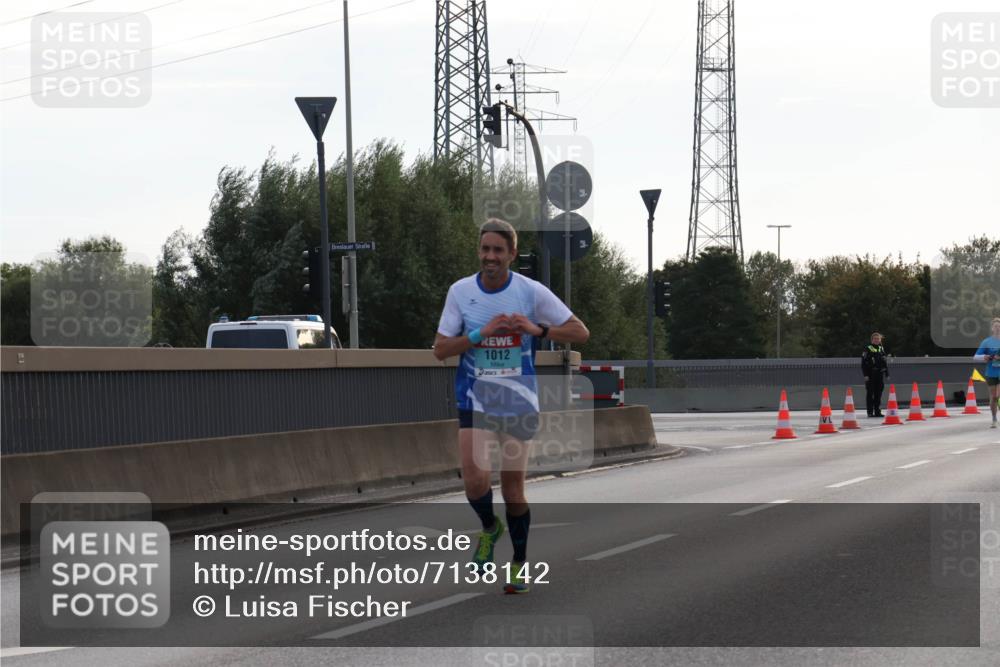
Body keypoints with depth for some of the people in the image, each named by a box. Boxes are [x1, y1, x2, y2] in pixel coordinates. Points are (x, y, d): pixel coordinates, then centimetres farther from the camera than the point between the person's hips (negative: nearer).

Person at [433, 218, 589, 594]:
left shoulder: (531, 292, -6)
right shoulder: (460, 292, -3)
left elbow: (580, 333, -4)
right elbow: (440, 349, -2)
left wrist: (537, 329, -20)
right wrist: (482, 333, -17)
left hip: (519, 403, 0)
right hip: (475, 400, 1)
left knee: (513, 488, 4)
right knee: (475, 480, -17)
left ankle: (519, 564, 24)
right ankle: (489, 527, 17)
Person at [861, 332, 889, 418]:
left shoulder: (881, 349, 14)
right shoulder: (868, 349, -4)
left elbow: (885, 362, 20)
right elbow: (864, 363, -8)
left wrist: (887, 373, 16)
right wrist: (866, 374, -15)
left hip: (880, 375, 6)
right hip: (870, 375, -5)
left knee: (878, 394, 7)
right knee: (870, 394, -3)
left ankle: (877, 411, 13)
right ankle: (870, 412, -1)